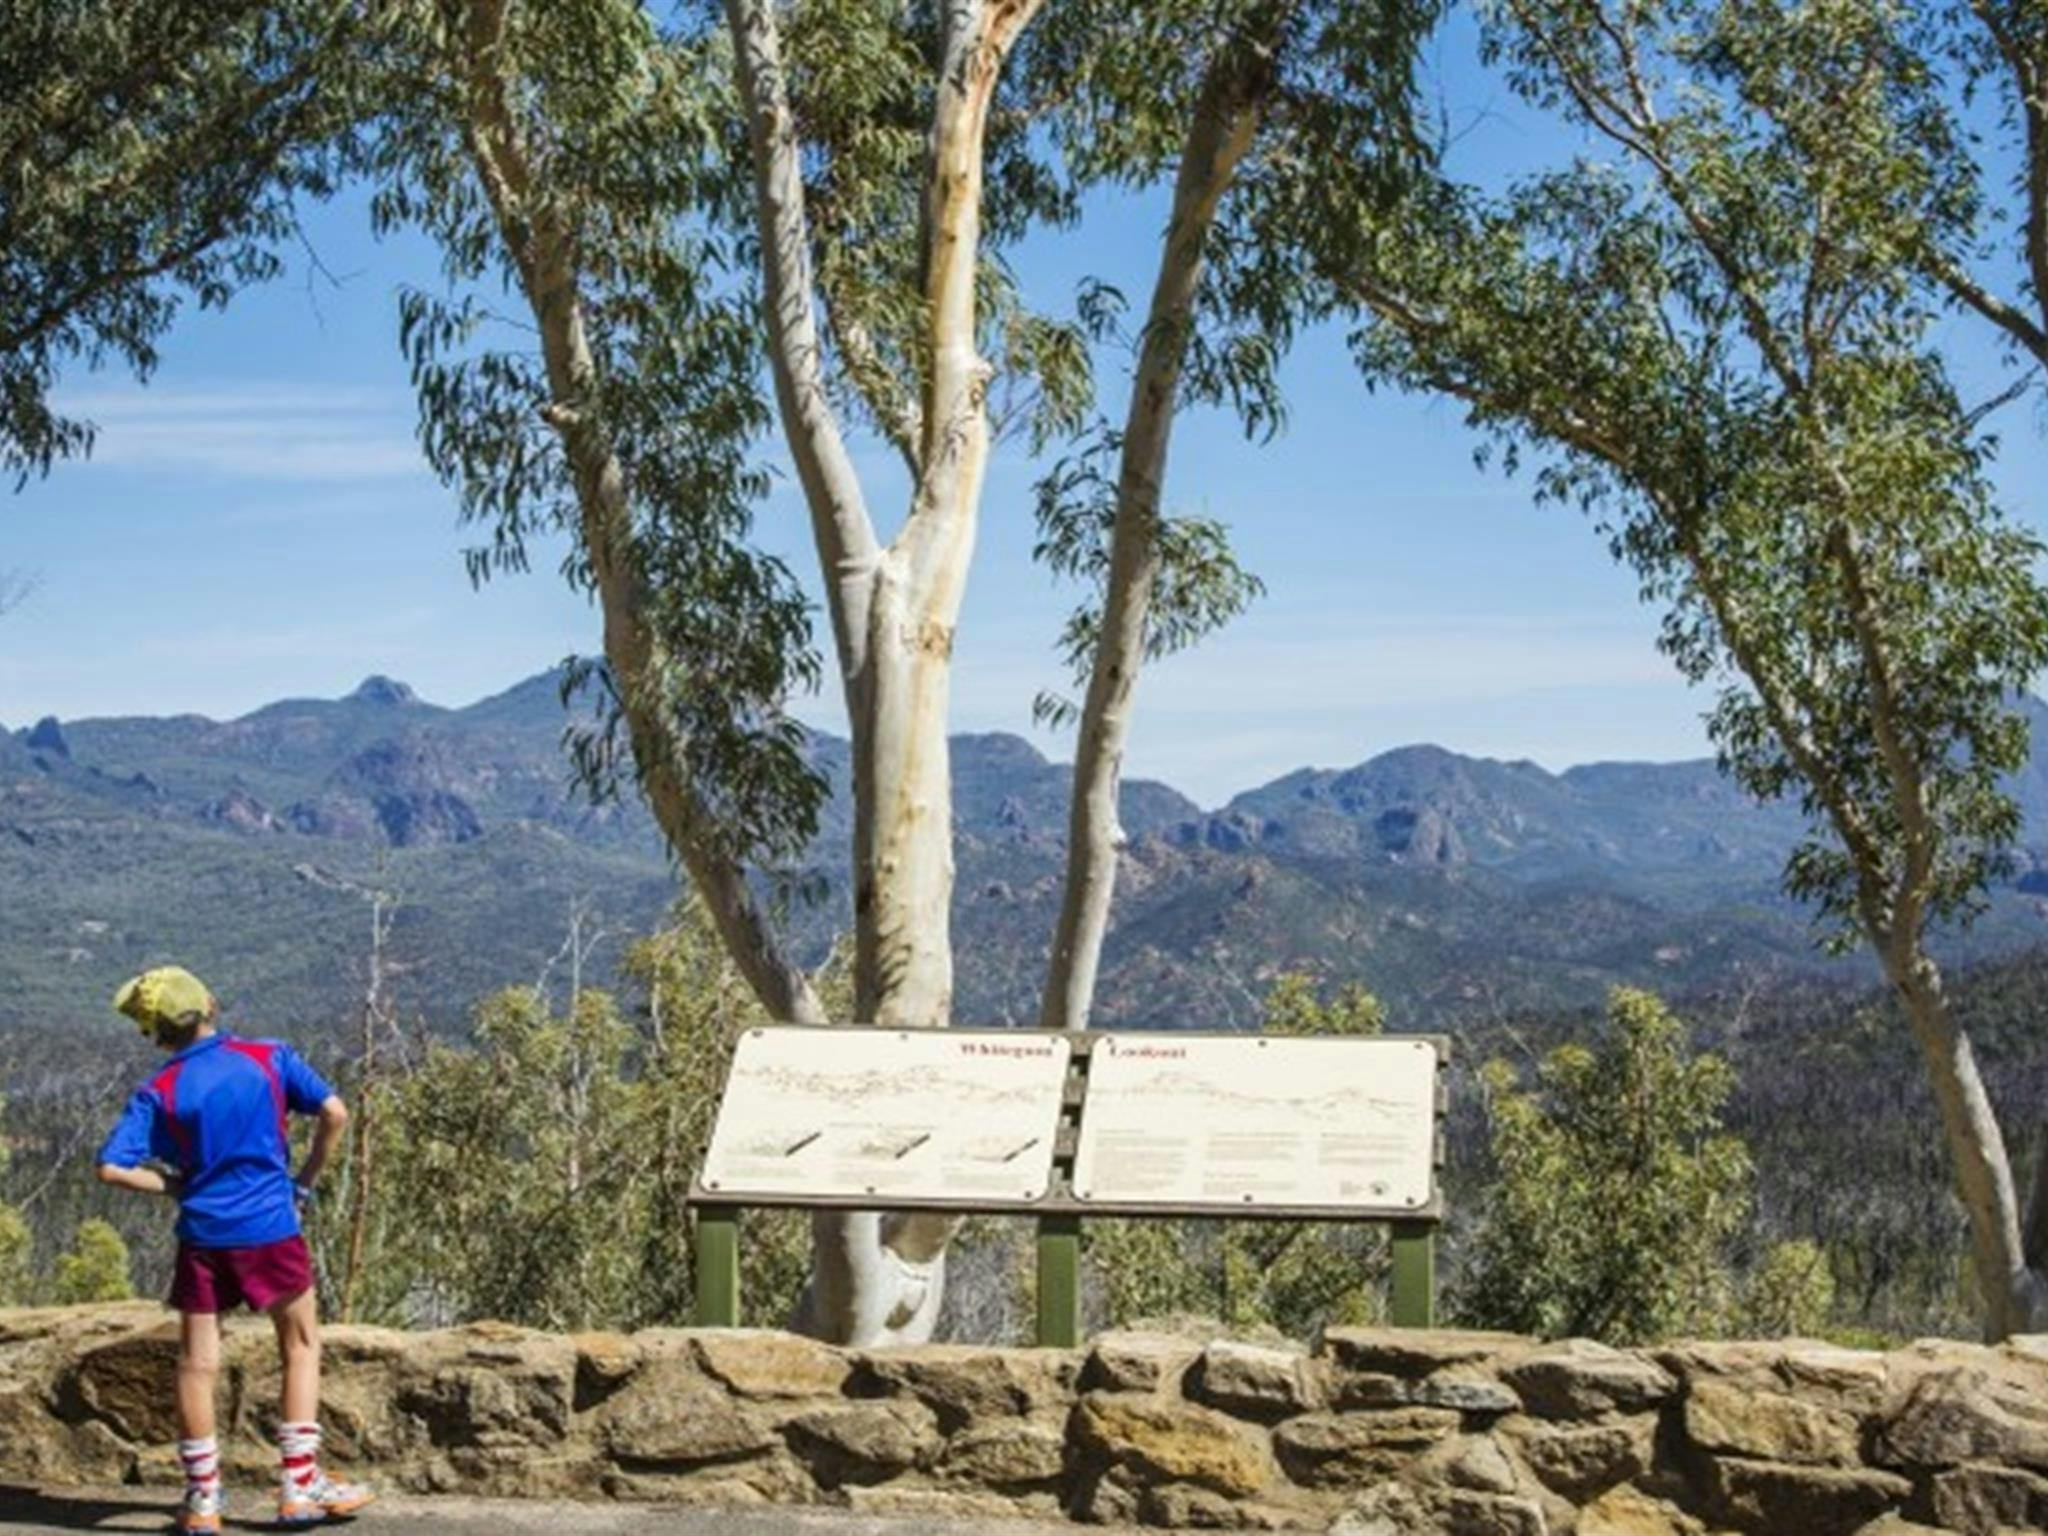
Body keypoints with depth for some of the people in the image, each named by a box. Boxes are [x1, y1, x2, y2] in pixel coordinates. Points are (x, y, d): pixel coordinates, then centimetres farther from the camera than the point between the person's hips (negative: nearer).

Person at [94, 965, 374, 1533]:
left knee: (197, 1365, 10)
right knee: (301, 1347, 13)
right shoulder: (269, 1058, -1)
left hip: (203, 1237, 0)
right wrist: (305, 1179, 6)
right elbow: (334, 1113, -6)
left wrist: (174, 1185, 5)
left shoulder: (158, 1093, -2)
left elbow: (112, 1167, -9)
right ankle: (299, 1486, 10)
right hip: (271, 1230, 0)